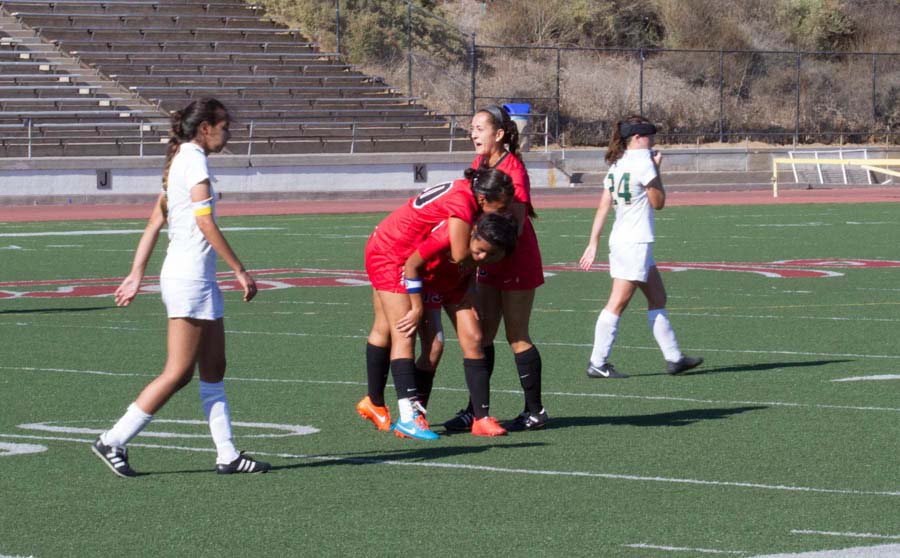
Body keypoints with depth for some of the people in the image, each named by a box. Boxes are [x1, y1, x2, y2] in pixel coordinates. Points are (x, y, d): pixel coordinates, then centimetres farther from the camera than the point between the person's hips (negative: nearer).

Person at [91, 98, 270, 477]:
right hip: (190, 278, -10)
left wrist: (136, 276, 14)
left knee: (214, 369, 9)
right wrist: (240, 270, -15)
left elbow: (154, 223, 15)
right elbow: (205, 222, -19)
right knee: (178, 373, -6)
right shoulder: (194, 160, -12)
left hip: (199, 278, 10)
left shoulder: (180, 160, 15)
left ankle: (227, 454, 10)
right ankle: (113, 441, -3)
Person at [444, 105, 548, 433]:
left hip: (516, 261, -8)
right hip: (491, 263, 8)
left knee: (517, 336, -3)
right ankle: (475, 410, 12)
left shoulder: (513, 169, -17)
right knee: (482, 335, 7)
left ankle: (535, 411, 6)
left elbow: (517, 221, -22)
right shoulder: (479, 164, 7)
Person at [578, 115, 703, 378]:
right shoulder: (642, 162, -12)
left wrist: (593, 244, 10)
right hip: (636, 241, -9)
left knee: (658, 298, 14)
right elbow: (658, 202, -5)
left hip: (620, 240, 9)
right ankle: (597, 363, -6)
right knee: (618, 303, -7)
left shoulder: (617, 164, 12)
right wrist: (657, 169, 3)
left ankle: (673, 357, 17)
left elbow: (603, 208, 10)